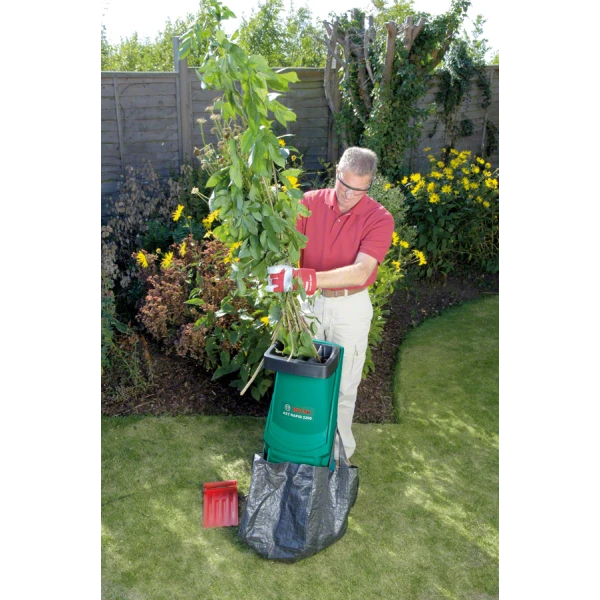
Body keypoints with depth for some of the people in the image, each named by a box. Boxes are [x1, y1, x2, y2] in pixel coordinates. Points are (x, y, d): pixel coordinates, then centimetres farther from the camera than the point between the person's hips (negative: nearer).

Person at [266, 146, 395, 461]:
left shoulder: (379, 219, -15)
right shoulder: (311, 202, -6)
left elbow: (361, 271, -28)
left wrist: (309, 278, -40)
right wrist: (281, 270, -35)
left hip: (350, 308, -2)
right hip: (309, 303, 2)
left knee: (343, 385, 11)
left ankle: (340, 448, 32)